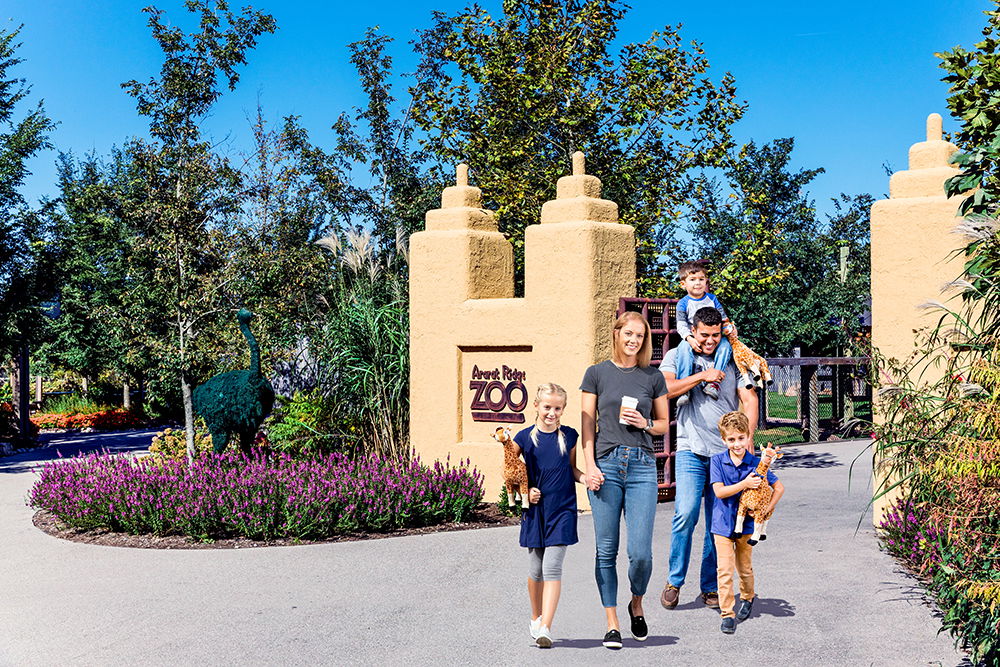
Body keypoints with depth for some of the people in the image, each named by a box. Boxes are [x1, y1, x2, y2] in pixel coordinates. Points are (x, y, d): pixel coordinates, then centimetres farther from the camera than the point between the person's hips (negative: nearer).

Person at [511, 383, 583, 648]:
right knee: (536, 569, 9)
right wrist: (525, 491, -7)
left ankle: (545, 627, -10)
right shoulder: (525, 437, -1)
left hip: (562, 510, -1)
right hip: (535, 510, 1)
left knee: (552, 567, -9)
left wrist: (586, 477, -6)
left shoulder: (569, 436, 3)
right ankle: (536, 618, 30)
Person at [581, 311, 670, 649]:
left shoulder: (653, 377, 10)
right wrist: (590, 466, -5)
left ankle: (637, 604, 23)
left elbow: (664, 423, 18)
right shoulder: (597, 373, 6)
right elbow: (588, 424, 5)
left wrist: (645, 424, -4)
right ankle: (612, 623, 13)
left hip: (642, 466, 1)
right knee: (606, 551, 2)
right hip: (606, 464, 0)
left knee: (640, 552, -6)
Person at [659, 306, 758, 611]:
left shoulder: (731, 361, 12)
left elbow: (749, 399, 6)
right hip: (691, 451, -2)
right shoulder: (677, 357, 8)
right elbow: (664, 389, -8)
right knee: (686, 513, -16)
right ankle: (675, 581, 1)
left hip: (727, 452, 2)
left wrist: (747, 438, -7)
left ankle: (710, 587, 15)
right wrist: (702, 376, -9)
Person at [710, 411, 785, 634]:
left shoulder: (756, 463, -5)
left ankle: (747, 597, 44)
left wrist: (768, 508, -11)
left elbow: (779, 487, 2)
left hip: (746, 523, 1)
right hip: (723, 524, -1)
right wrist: (745, 484, -22)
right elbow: (719, 491, -14)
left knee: (744, 568, 16)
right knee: (725, 570, -7)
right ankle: (727, 613, 1)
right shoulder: (718, 461, -7)